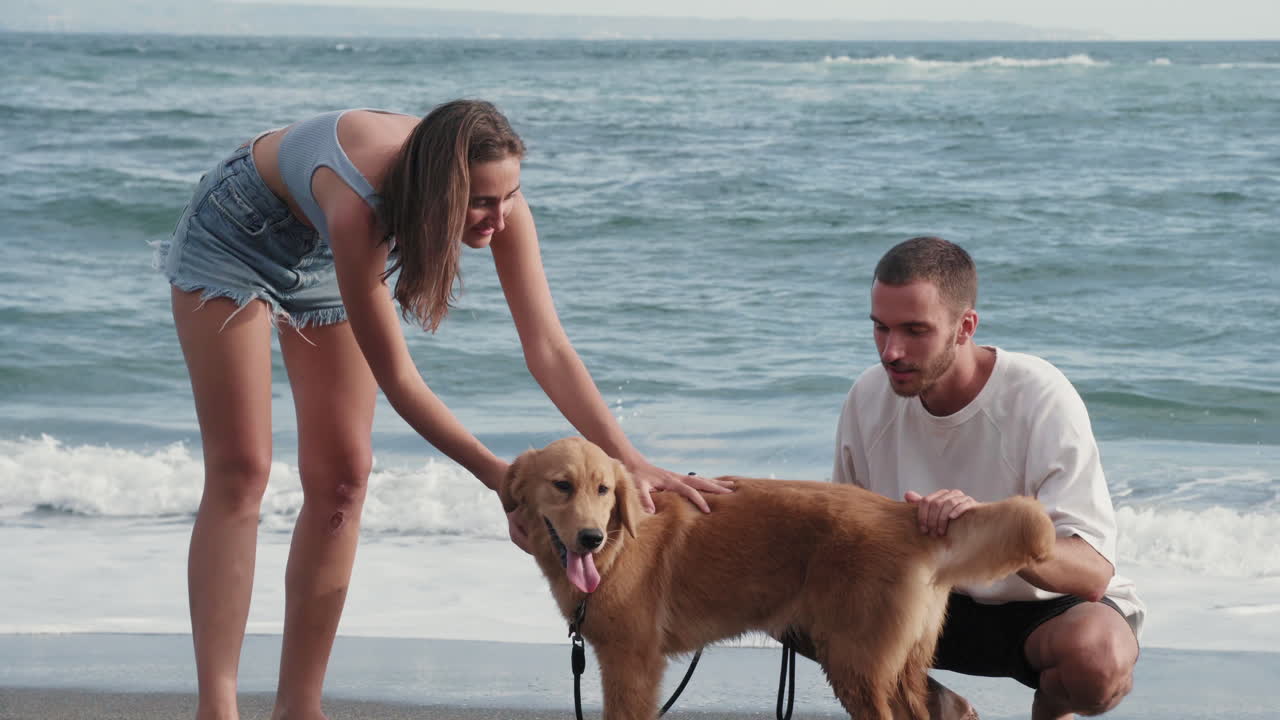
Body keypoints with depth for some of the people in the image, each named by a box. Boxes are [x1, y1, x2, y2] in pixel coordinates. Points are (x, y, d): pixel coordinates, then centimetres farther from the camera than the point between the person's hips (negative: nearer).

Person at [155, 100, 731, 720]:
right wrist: (497, 476, -35)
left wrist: (628, 461, -33)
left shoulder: (496, 195, -28)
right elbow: (395, 379, -35)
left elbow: (548, 349, -27)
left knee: (340, 475, -2)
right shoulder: (360, 206, -44)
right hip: (236, 235, -6)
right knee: (241, 470, -13)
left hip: (321, 255, 6)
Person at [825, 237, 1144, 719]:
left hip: (1052, 604, -4)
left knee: (1099, 659, -38)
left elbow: (1092, 573, -32)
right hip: (941, 603, 4)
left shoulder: (1040, 398, -24)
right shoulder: (870, 396, -9)